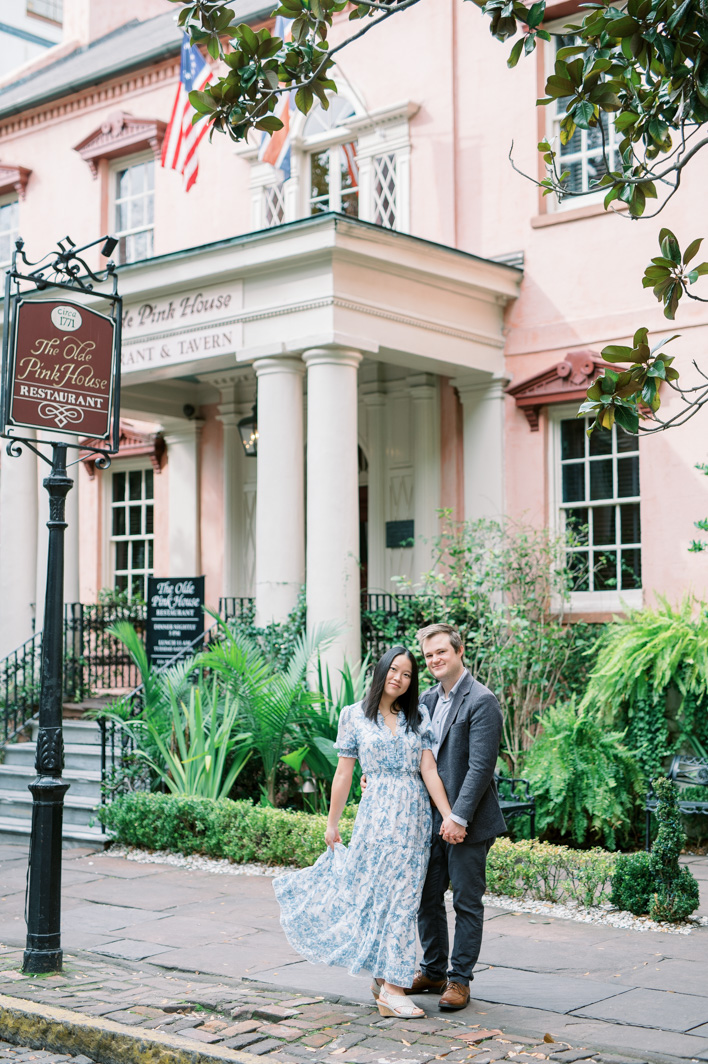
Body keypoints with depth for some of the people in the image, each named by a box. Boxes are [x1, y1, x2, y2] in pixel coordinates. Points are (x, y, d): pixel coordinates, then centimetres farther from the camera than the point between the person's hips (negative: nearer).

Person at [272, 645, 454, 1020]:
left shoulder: (418, 718, 10)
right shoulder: (354, 716, 3)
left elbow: (429, 770, 3)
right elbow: (344, 773, 5)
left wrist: (450, 816, -6)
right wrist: (332, 822, 7)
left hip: (416, 814, 3)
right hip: (379, 813, -3)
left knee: (401, 897, 5)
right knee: (387, 896, -6)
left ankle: (384, 978, 18)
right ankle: (391, 990, -3)